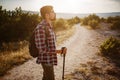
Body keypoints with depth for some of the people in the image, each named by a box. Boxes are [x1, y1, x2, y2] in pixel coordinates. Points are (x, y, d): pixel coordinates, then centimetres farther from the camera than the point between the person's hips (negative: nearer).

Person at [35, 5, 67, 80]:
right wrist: (58, 51, -22)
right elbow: (42, 49, -24)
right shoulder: (41, 28, -22)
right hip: (46, 59, -9)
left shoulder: (49, 26, 8)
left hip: (49, 59, 9)